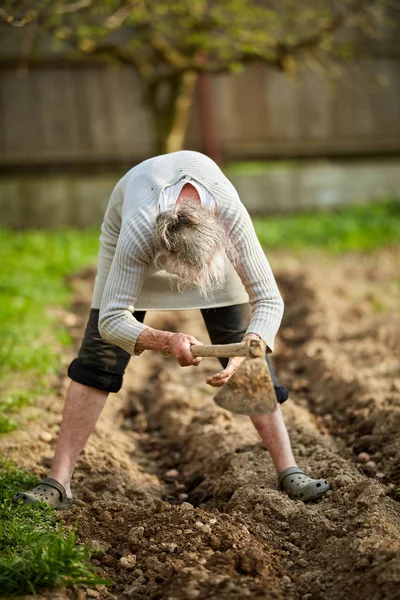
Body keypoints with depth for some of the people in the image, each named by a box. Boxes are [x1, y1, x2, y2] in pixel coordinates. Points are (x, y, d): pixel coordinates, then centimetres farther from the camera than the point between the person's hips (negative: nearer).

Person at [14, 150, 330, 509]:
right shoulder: (137, 232, -44)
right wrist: (168, 342, -54)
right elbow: (112, 319, -38)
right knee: (99, 356, -11)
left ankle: (288, 471, 0)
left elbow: (268, 300, -34)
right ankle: (58, 482, -7)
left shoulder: (232, 216, -41)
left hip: (208, 233, 1)